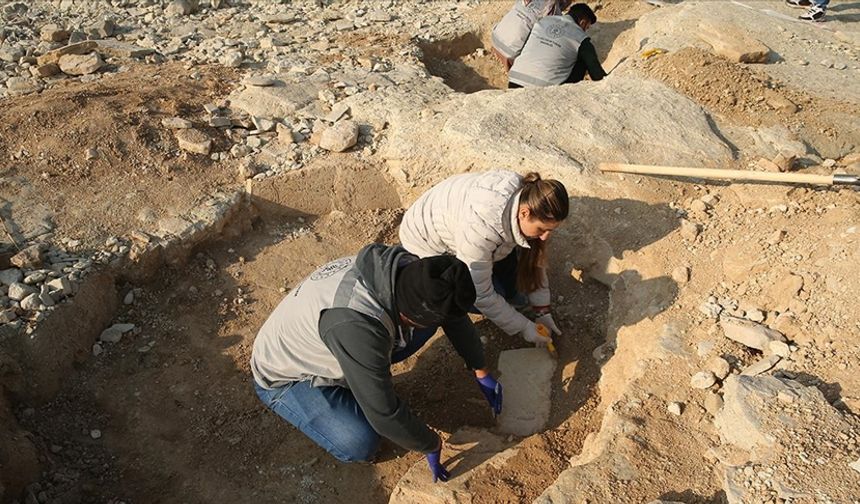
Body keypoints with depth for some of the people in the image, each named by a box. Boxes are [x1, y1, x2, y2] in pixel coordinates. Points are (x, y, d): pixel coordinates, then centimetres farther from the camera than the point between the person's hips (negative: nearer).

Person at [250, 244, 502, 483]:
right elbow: (384, 413, -33)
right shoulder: (358, 326, -44)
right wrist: (431, 446, -17)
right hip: (283, 377, -6)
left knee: (430, 315, -8)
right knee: (360, 445, -28)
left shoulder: (409, 269, -21)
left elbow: (456, 317, -1)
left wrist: (481, 372, 6)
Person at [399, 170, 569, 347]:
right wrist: (522, 326, -20)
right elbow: (480, 294, -30)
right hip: (425, 240, -6)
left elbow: (534, 258, -6)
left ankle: (508, 293, 14)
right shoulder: (482, 227, -43)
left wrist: (543, 310, -6)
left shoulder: (525, 196, -21)